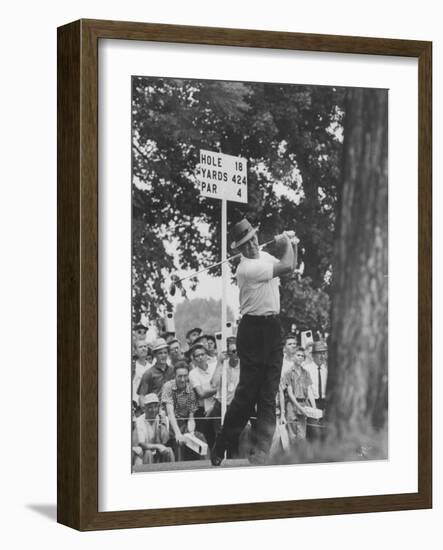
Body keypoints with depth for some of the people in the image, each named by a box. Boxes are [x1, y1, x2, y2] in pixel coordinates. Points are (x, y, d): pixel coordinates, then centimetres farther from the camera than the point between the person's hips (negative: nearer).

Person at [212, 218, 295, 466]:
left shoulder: (265, 256, 11)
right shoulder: (247, 268, -17)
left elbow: (289, 266, 20)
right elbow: (287, 267, -19)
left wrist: (289, 244, 5)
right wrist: (286, 243, -1)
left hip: (273, 329, 8)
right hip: (254, 330, -8)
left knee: (269, 394, 3)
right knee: (248, 392, -6)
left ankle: (261, 453, 4)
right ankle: (220, 449, 5)